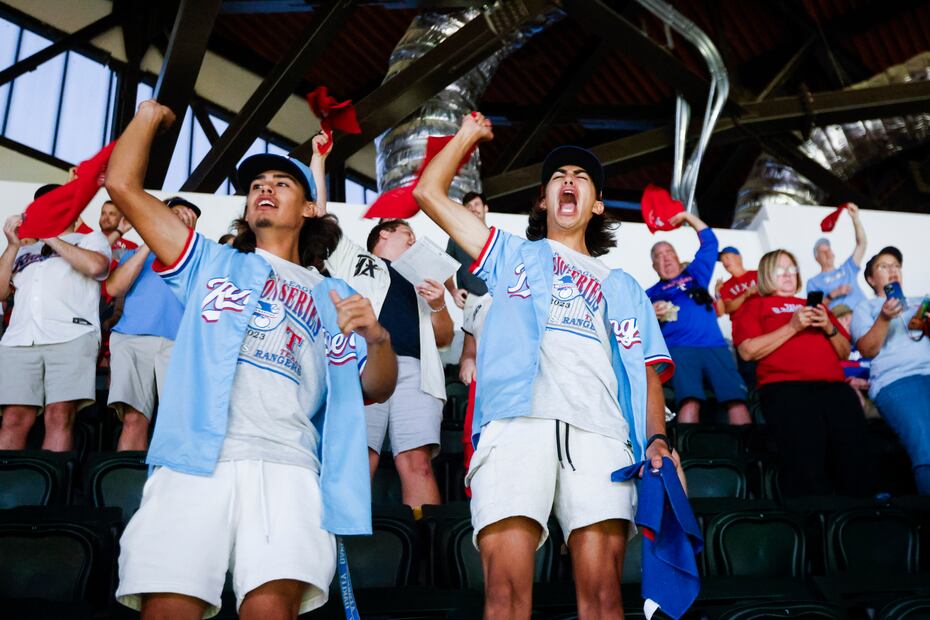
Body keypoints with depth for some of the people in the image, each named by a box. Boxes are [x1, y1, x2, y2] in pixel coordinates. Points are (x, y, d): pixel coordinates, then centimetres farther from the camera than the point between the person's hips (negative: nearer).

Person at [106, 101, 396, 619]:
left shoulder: (333, 298, 24)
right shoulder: (212, 263, 26)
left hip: (286, 466, 0)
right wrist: (150, 114, 30)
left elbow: (376, 389, 13)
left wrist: (378, 338, -6)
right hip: (195, 460, 1)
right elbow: (124, 185, 22)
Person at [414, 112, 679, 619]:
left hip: (599, 429, 1)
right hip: (516, 420, -1)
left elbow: (646, 371, 19)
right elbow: (429, 193, 26)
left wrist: (657, 440, 2)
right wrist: (469, 135, 36)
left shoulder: (622, 287, 31)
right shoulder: (511, 256, 30)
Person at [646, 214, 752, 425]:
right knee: (689, 401, -29)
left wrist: (688, 216, 37)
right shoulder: (652, 293, 23)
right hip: (680, 349, -3)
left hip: (715, 346, 3)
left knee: (737, 400, -18)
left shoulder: (695, 275, 31)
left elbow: (710, 241, 37)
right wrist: (651, 315, -7)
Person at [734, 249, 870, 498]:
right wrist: (792, 327, -3)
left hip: (834, 386, 4)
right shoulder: (755, 305, 18)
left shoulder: (815, 305, 31)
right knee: (806, 472, -21)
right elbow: (748, 351, 1)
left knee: (853, 465, -14)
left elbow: (844, 352, 28)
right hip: (785, 388, -4)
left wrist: (829, 328, 8)